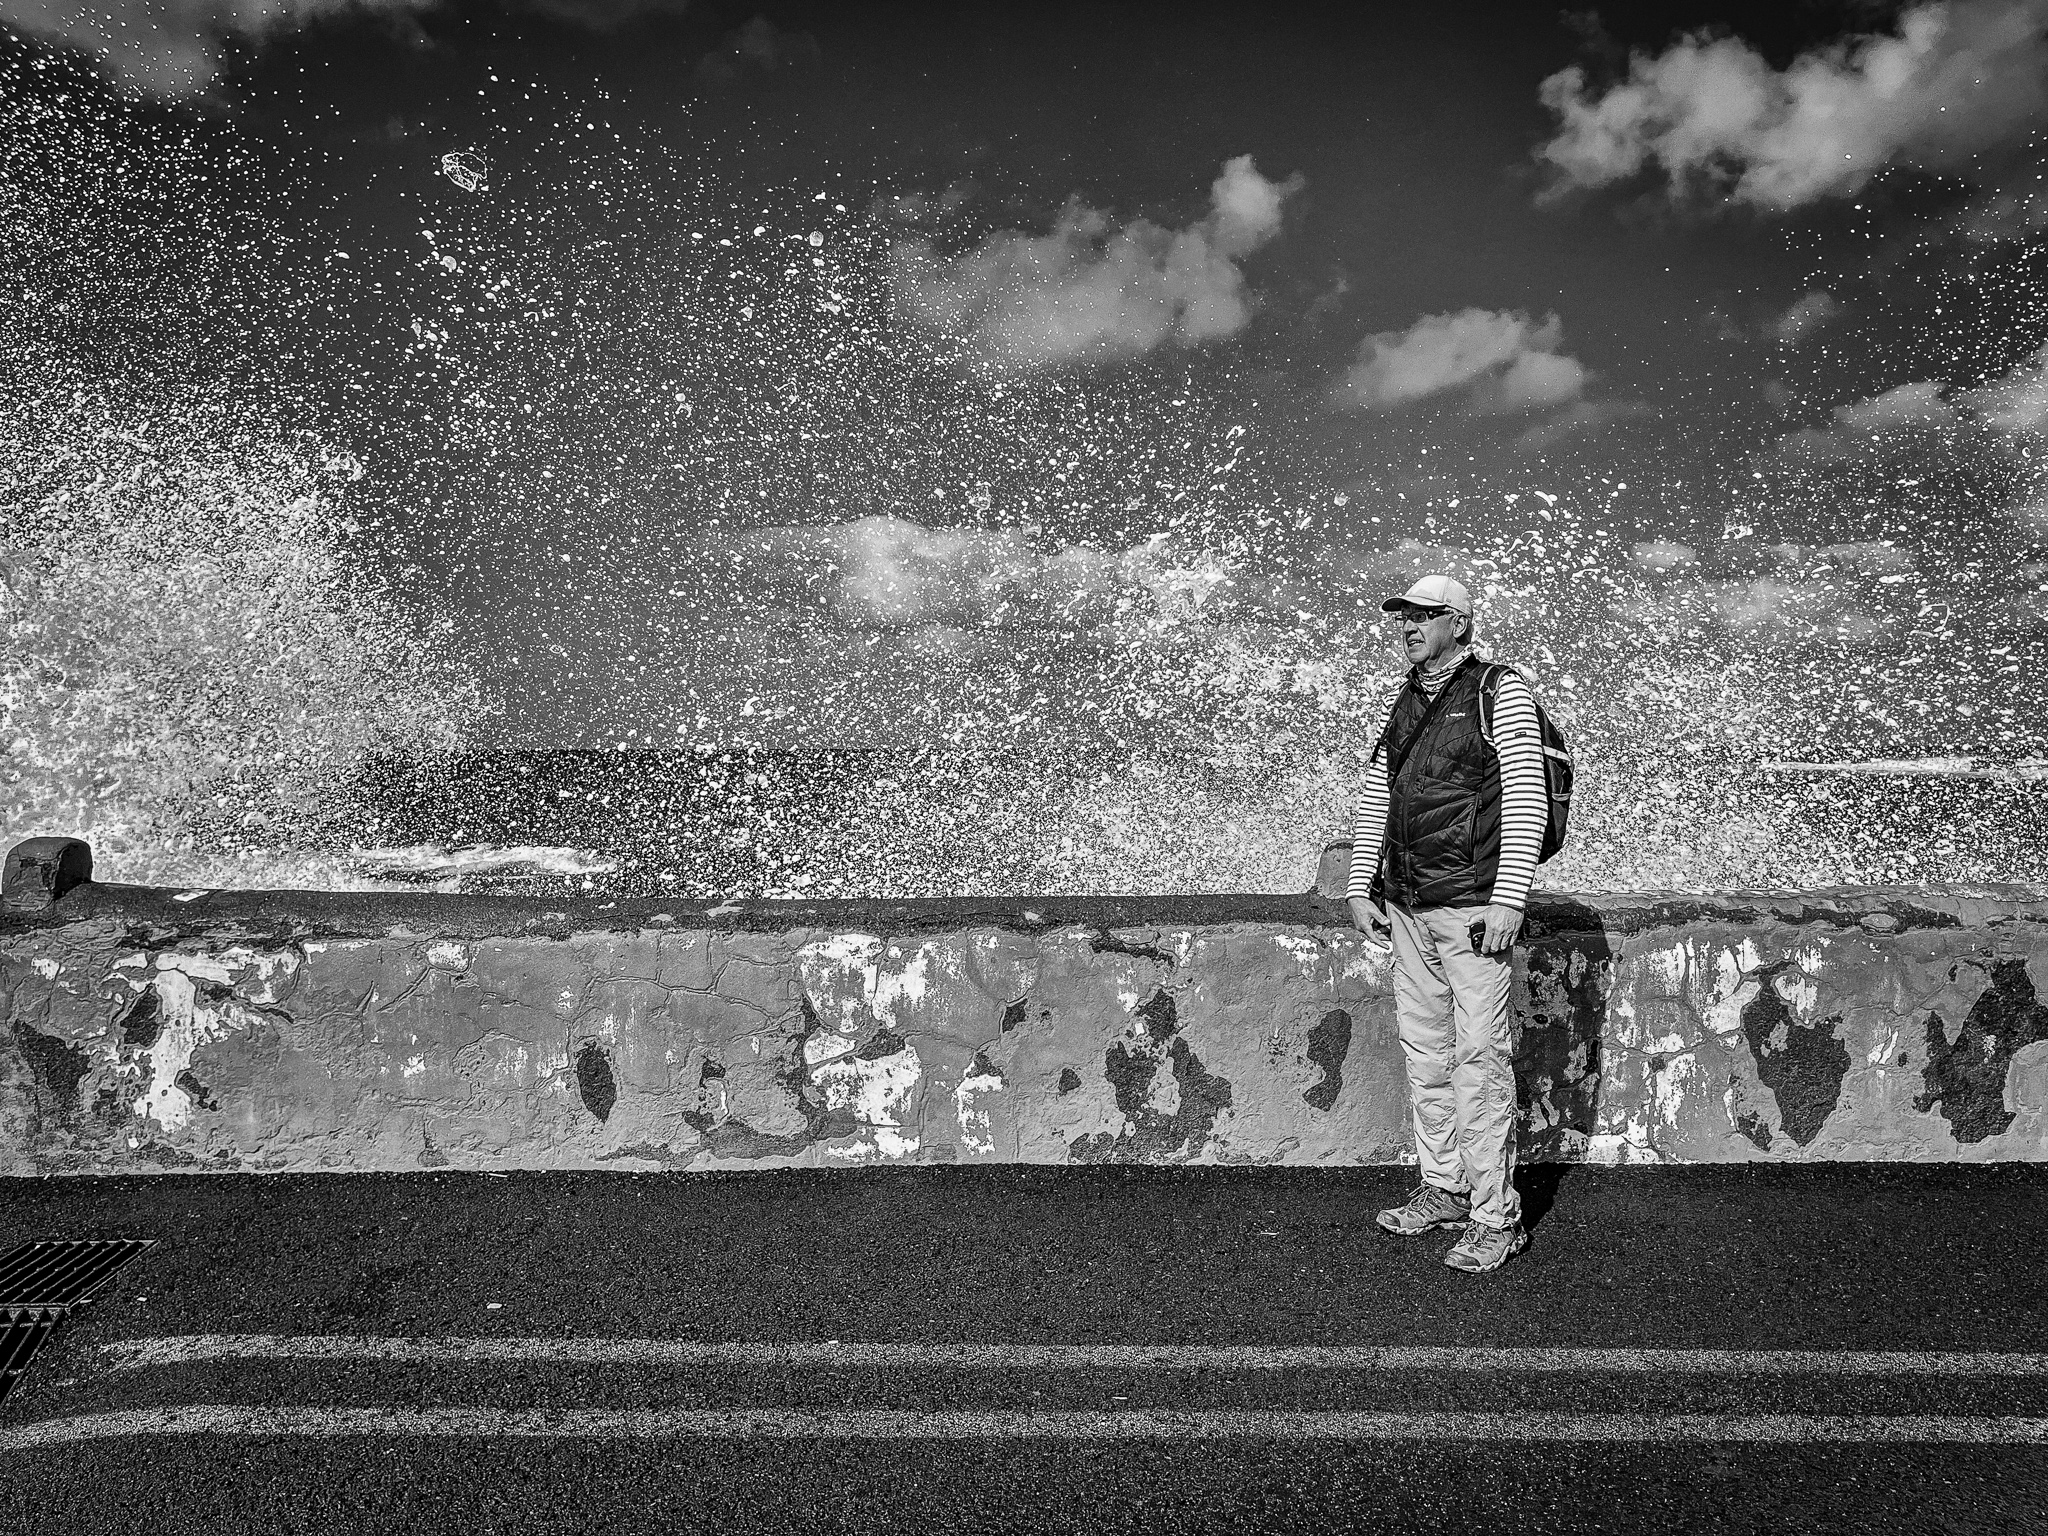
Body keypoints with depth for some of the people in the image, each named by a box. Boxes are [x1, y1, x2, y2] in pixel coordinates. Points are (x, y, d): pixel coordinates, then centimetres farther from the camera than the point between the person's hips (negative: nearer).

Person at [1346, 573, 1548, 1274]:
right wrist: (1360, 885, 13)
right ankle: (1443, 1189, 24)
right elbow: (1374, 798, 19)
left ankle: (1495, 1218, 2)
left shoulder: (1501, 692, -4)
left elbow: (1525, 800, -9)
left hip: (1471, 908, -6)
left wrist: (1508, 900, -15)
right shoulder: (1402, 703, 15)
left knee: (1480, 1059, -6)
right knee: (1424, 1054, 12)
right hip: (1406, 908, 7)